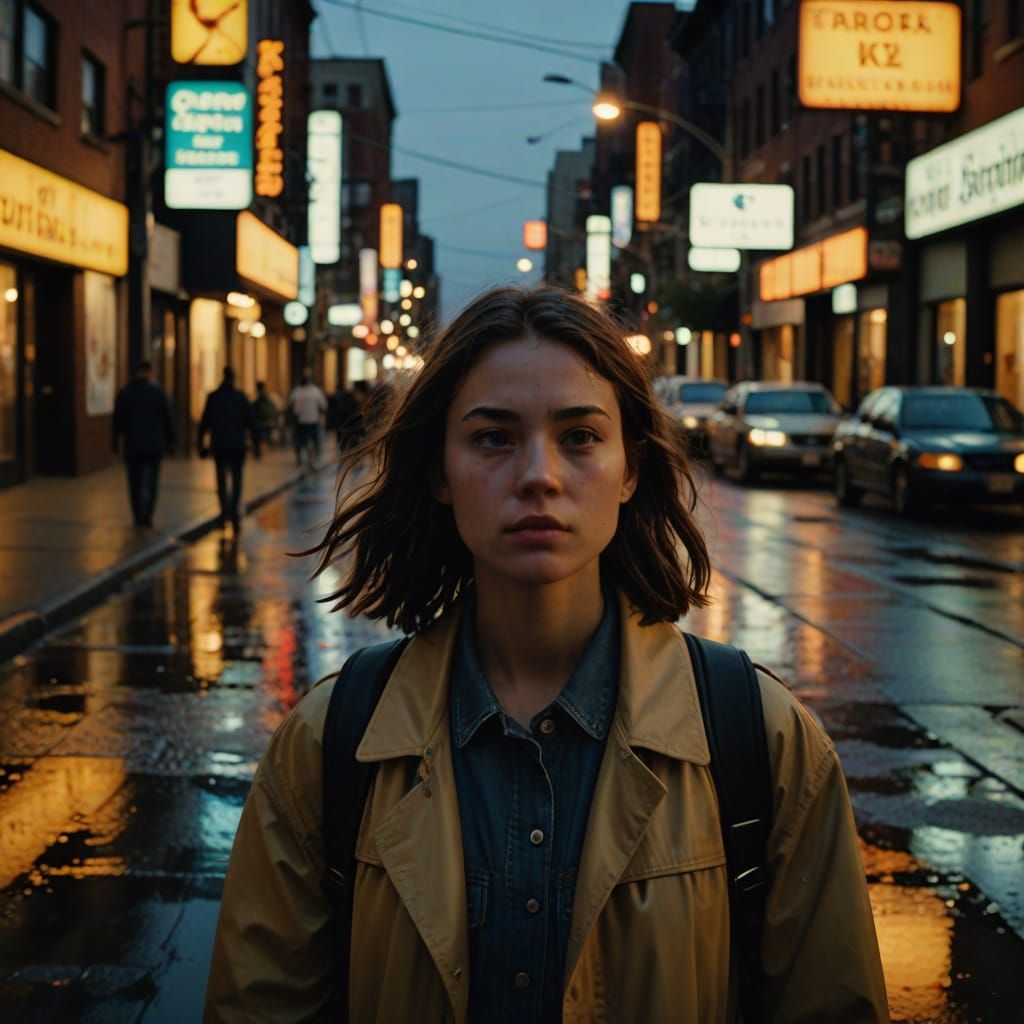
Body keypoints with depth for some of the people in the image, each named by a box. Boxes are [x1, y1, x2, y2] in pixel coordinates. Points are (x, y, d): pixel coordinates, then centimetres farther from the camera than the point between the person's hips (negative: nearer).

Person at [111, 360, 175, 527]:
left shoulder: (124, 393, 1)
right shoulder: (157, 391, -5)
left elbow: (117, 420, 2)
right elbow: (168, 418, -3)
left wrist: (116, 443, 10)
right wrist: (170, 442, 5)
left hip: (132, 445, 1)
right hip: (154, 444, -1)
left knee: (135, 482, 9)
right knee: (151, 480, 3)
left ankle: (138, 517, 12)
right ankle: (147, 513, -13)